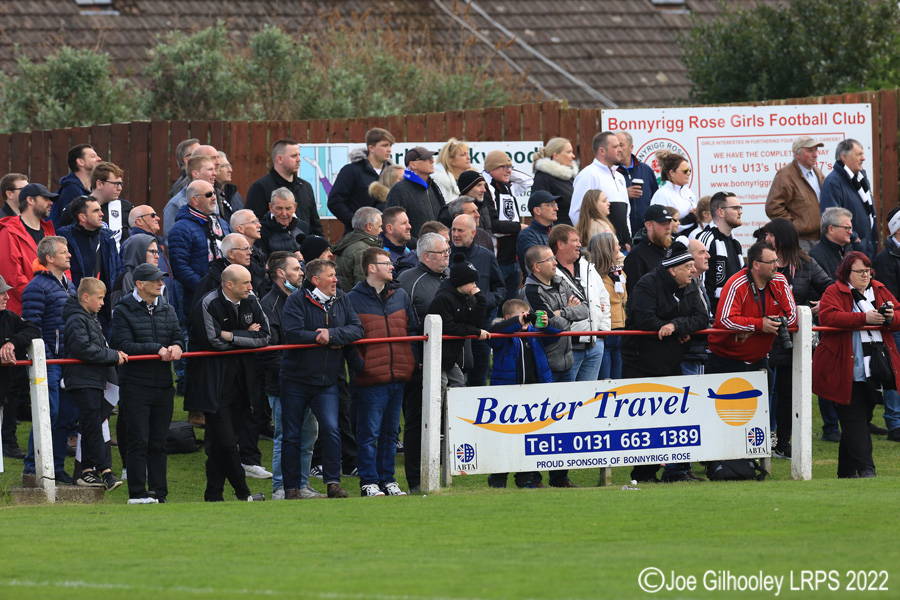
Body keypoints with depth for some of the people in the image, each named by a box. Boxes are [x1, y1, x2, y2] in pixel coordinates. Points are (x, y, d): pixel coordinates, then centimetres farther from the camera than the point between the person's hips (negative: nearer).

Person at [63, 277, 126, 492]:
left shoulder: (91, 319, 19)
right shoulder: (77, 319, -13)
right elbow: (83, 349, -23)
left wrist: (115, 355, 6)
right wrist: (113, 356, -17)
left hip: (94, 380, 10)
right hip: (83, 380, -10)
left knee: (90, 427, 10)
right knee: (93, 426, -10)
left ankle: (87, 471, 13)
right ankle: (106, 472, -13)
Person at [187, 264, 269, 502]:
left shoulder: (251, 302, 6)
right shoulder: (208, 305, -12)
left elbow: (264, 337, 0)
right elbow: (214, 342, -17)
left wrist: (231, 336, -11)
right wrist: (247, 336, -6)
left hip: (239, 381, 5)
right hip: (214, 383, -5)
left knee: (222, 442, 7)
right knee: (225, 441, -9)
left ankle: (213, 495, 13)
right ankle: (243, 493, 1)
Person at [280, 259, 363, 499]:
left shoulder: (342, 301, 7)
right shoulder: (296, 301, -7)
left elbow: (357, 330, -2)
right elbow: (292, 334, -20)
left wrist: (332, 334, -17)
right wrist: (321, 339, -13)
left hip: (326, 381, 2)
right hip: (296, 379, -2)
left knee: (330, 428, -14)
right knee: (291, 435, 3)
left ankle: (333, 482, -6)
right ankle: (291, 487, 11)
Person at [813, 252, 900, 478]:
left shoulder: (880, 291, 15)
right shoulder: (834, 292, -3)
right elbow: (828, 317, -21)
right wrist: (864, 318, -25)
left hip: (873, 371, 6)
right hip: (847, 372, -6)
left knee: (862, 418, 10)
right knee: (854, 419, -10)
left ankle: (846, 471, 18)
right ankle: (865, 469, -14)